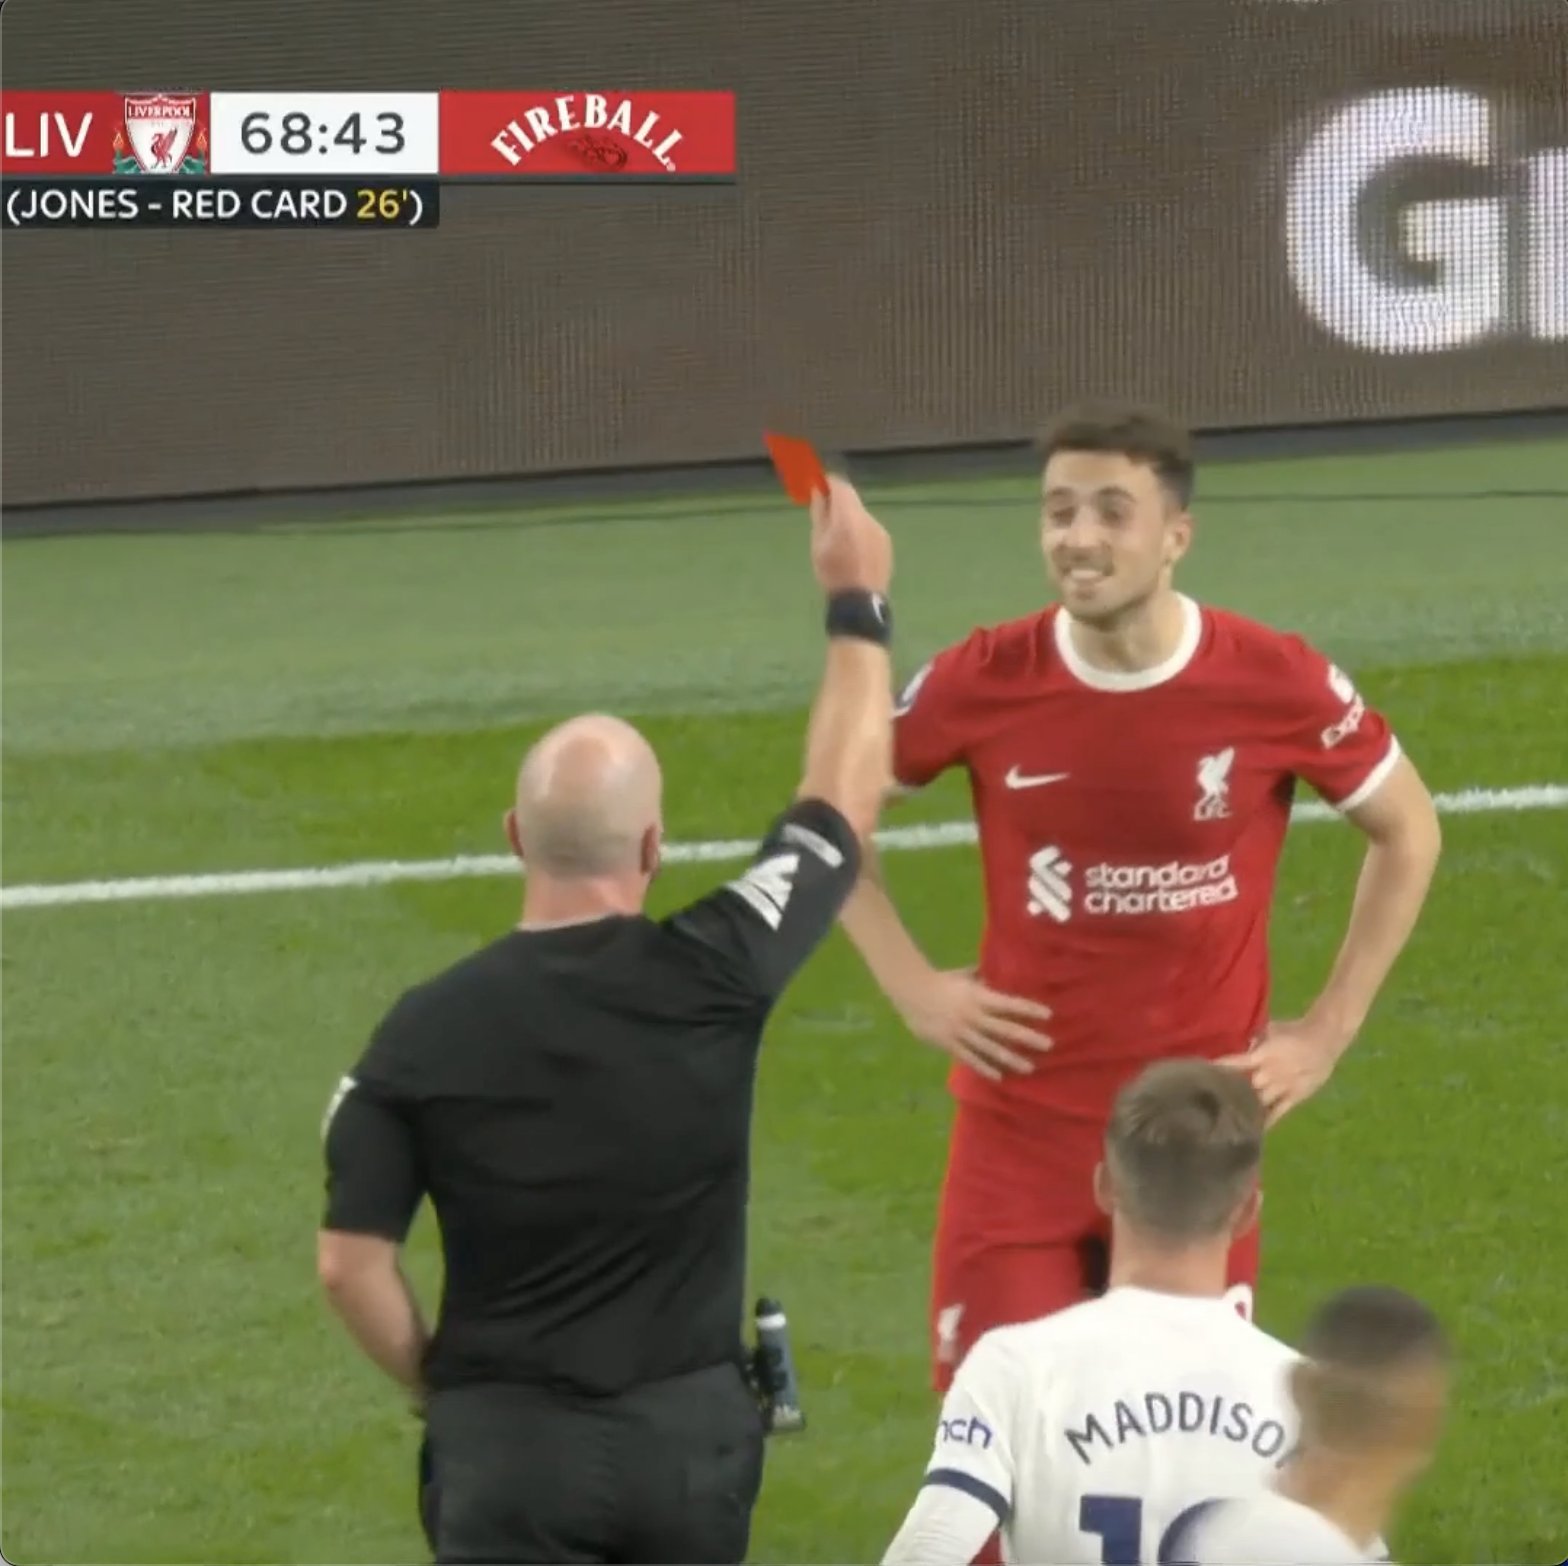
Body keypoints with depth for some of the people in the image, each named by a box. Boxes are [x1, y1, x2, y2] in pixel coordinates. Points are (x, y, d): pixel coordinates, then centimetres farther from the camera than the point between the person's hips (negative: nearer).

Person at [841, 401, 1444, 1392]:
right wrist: (910, 986, -1)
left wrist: (1330, 1030, 1)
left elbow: (1408, 831, 5)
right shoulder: (986, 682, -9)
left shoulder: (1276, 685, -11)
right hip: (1022, 1123, 0)